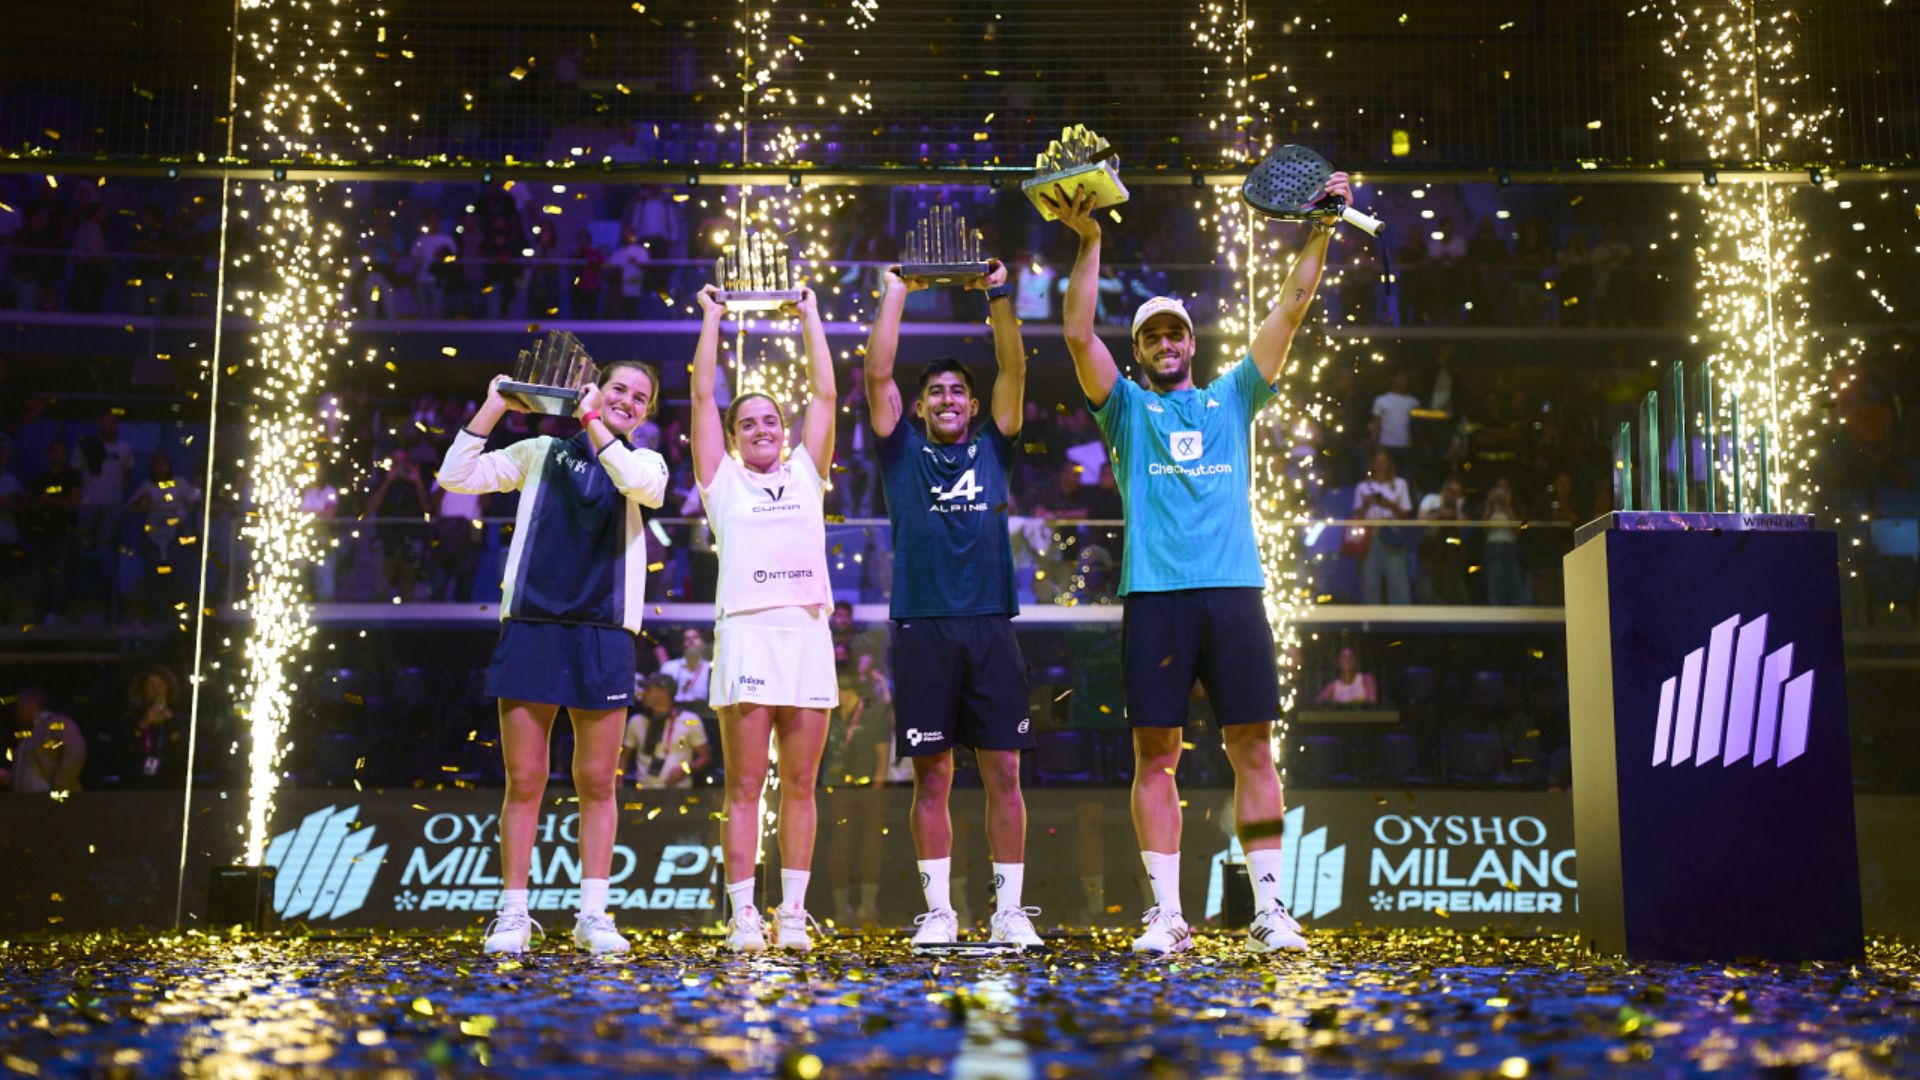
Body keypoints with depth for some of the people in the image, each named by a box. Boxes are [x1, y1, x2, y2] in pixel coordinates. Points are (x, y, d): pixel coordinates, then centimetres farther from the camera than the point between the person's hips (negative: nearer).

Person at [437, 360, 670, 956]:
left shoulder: (644, 463, 13)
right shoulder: (542, 453, 13)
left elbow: (644, 486, -13)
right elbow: (456, 477, 7)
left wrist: (591, 421, -11)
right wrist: (493, 408, 1)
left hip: (602, 638, 0)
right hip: (530, 629, 0)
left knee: (597, 783, 2)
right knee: (524, 782, 0)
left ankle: (593, 914, 10)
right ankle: (513, 915, 8)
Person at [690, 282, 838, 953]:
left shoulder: (806, 475, 19)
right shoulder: (723, 482, 14)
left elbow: (824, 393, 18)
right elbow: (703, 395, 12)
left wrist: (809, 315, 23)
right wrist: (711, 317, 18)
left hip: (808, 634, 2)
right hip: (747, 633, -2)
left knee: (800, 785, 2)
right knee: (745, 786, -4)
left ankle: (792, 915, 6)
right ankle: (743, 917, -3)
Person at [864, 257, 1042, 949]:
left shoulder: (993, 451, 16)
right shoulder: (903, 452, 13)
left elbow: (1014, 371, 9)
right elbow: (877, 374, 6)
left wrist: (998, 295, 5)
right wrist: (896, 293, 8)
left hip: (990, 628, 1)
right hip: (923, 627, -1)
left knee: (1004, 772, 0)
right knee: (931, 776, 1)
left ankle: (1008, 911, 6)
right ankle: (938, 911, 9)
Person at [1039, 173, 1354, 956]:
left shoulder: (1232, 399, 21)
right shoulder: (1128, 408, 16)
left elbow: (1291, 310, 16)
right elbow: (1078, 333, 3)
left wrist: (1321, 230, 10)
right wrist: (1089, 244, -2)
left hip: (1233, 590, 1)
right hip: (1154, 595, -1)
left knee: (1253, 748, -1)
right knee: (1155, 754, -2)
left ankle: (1269, 908, 2)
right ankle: (1166, 915, 2)